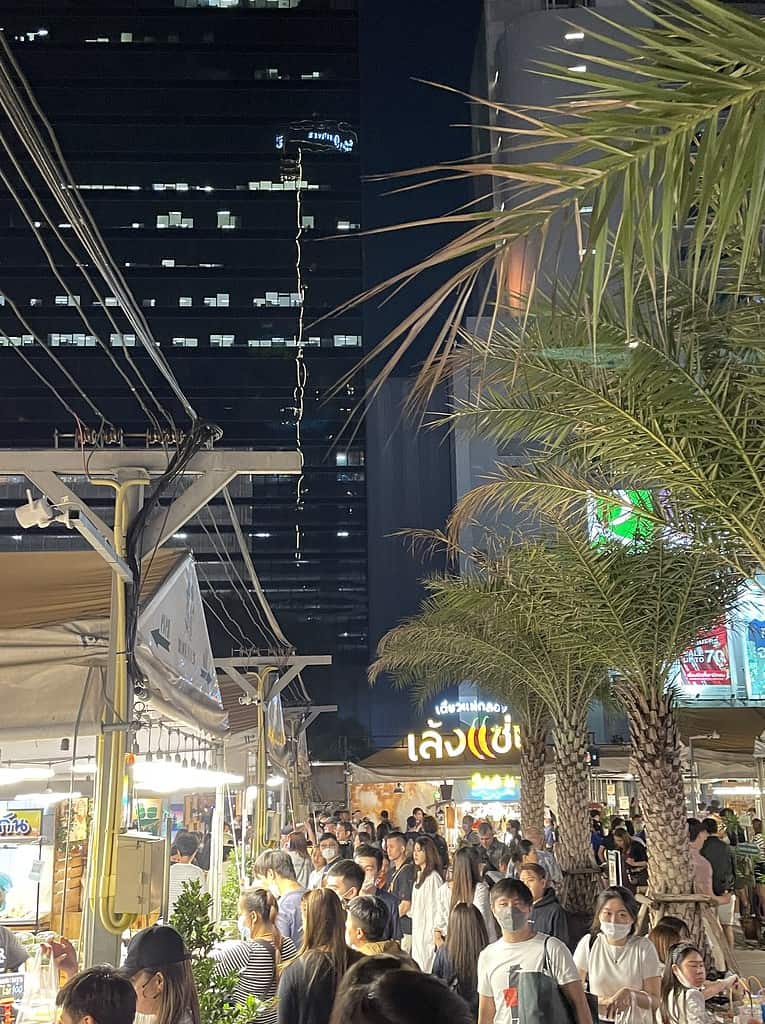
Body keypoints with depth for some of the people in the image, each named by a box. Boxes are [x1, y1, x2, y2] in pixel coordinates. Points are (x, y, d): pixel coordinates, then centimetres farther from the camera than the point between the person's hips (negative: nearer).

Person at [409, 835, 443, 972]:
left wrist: (432, 935, -16)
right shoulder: (419, 875, 13)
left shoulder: (433, 877, -15)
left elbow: (434, 909, -16)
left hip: (428, 931, -9)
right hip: (418, 930, 9)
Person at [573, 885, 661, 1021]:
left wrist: (629, 994, -18)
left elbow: (654, 1002, -1)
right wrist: (606, 1001, -12)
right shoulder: (589, 943, 1)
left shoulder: (644, 947, -1)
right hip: (596, 1020, 0)